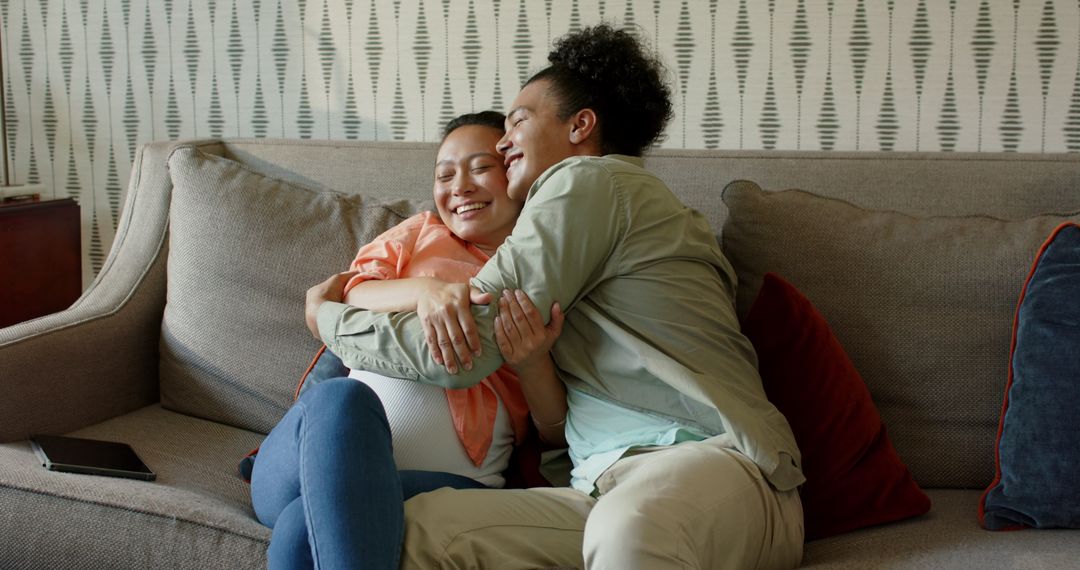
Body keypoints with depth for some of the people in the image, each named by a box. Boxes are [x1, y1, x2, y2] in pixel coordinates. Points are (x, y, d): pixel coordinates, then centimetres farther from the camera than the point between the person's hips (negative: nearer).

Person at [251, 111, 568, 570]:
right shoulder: (422, 232, 23)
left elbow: (561, 434, 9)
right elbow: (350, 295, 4)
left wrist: (533, 365, -12)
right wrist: (424, 290, -17)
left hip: (447, 478, -3)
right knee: (340, 398, -37)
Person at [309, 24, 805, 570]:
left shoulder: (589, 179, 2)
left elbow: (463, 351, -4)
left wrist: (328, 315, 12)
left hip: (714, 463, -8)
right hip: (603, 489, 8)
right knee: (416, 524, -18)